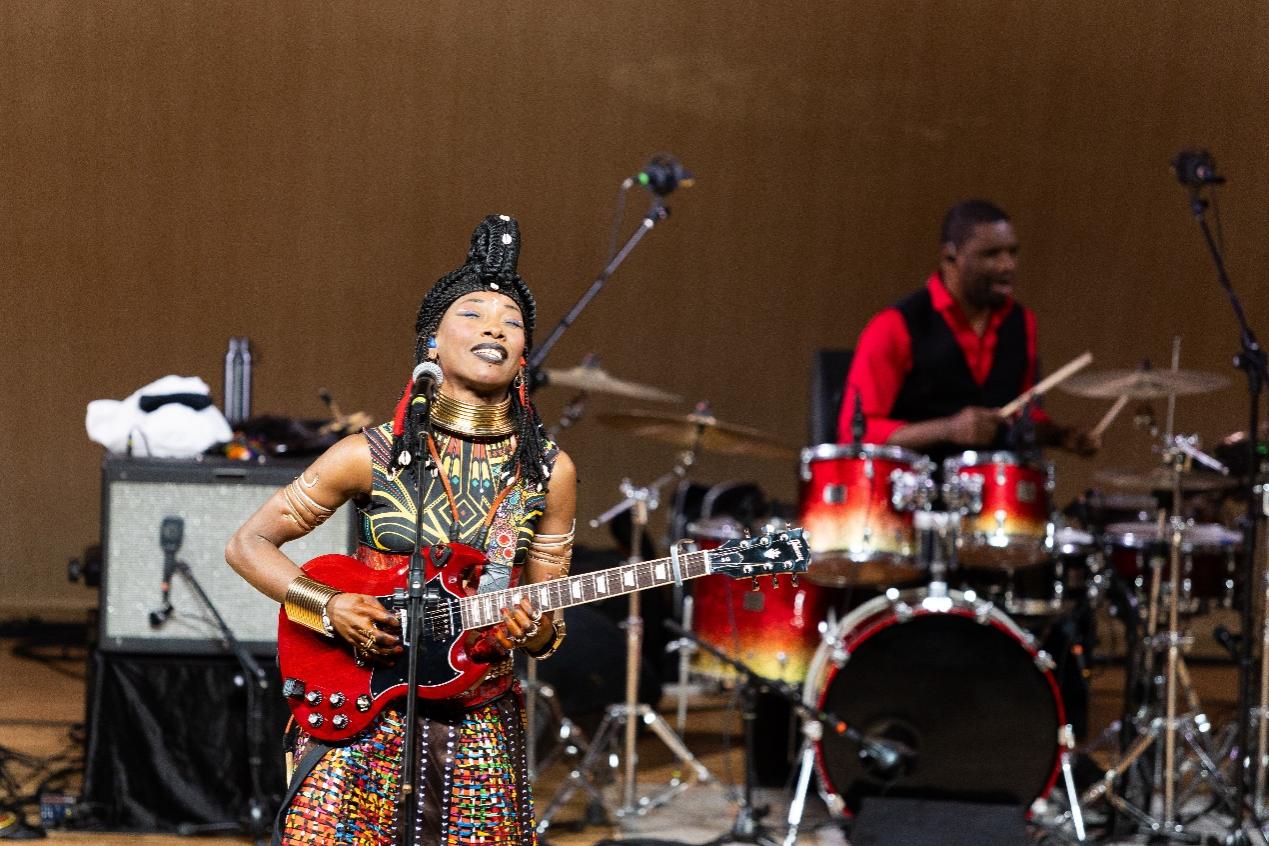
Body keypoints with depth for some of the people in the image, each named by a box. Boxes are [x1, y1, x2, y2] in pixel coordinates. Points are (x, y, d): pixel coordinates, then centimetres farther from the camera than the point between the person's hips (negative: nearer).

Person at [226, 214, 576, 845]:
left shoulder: (548, 473, 1)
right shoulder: (373, 456, -6)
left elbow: (547, 623, 8)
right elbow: (248, 545, 1)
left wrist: (533, 631, -15)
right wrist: (328, 608, -14)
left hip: (481, 723, 2)